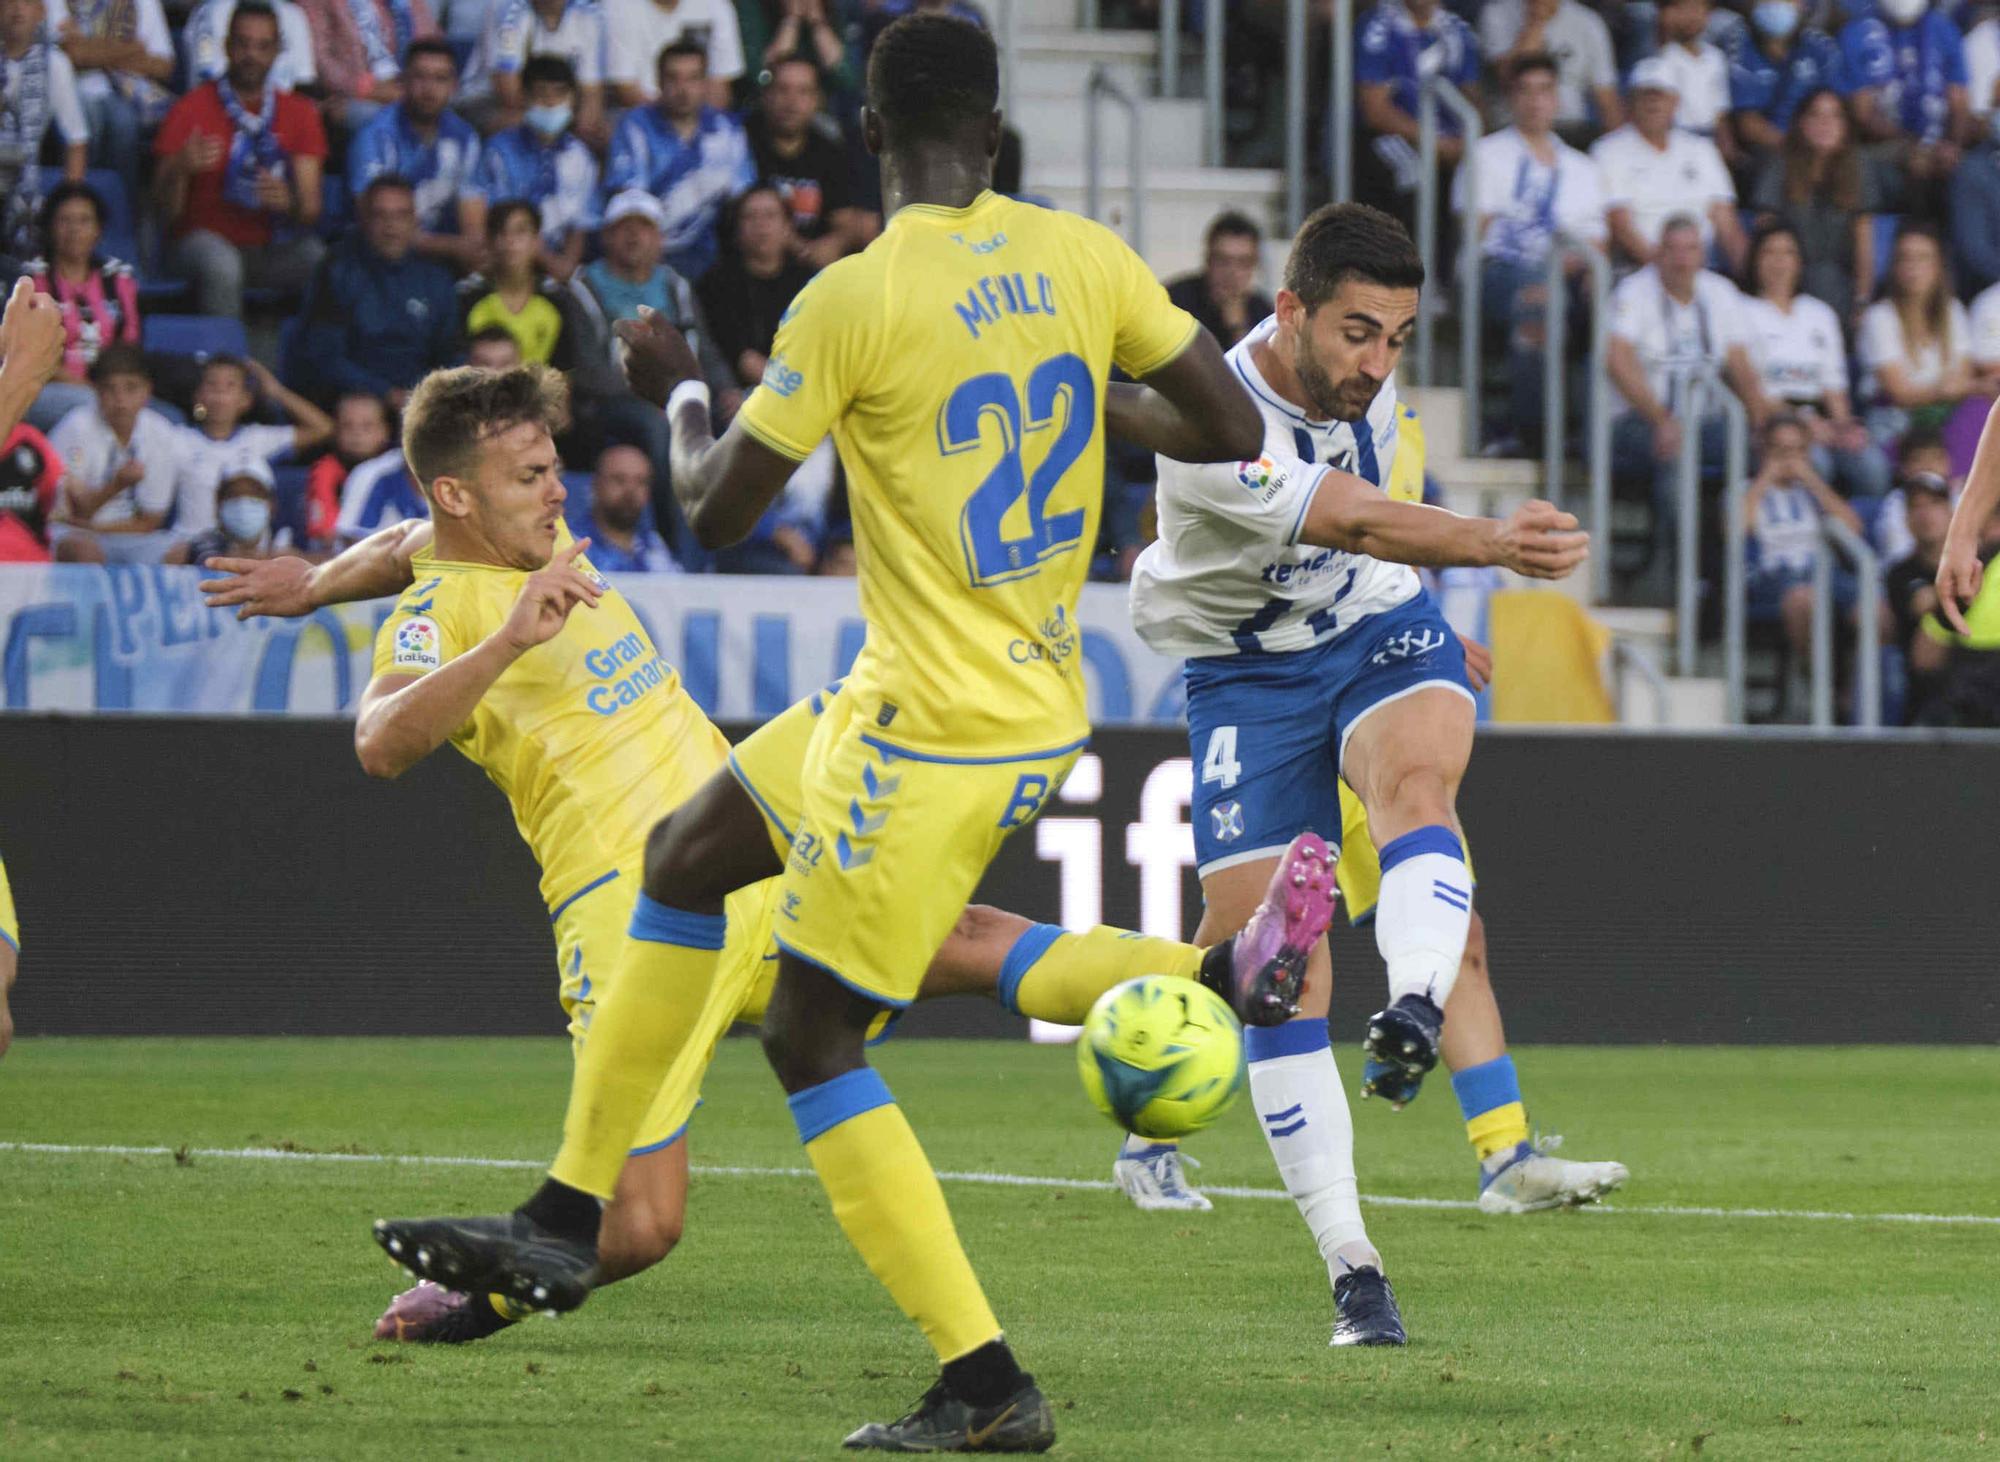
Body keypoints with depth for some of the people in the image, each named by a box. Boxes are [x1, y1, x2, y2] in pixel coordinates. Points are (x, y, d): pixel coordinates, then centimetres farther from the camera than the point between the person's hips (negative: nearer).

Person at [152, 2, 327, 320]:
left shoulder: (299, 112, 8)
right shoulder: (193, 109, 0)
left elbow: (311, 209, 1)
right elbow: (167, 211, -6)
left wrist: (288, 201, -24)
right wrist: (180, 169, -28)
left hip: (272, 248, 3)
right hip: (205, 238, -3)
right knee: (220, 265, -38)